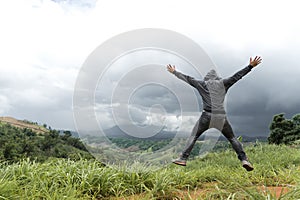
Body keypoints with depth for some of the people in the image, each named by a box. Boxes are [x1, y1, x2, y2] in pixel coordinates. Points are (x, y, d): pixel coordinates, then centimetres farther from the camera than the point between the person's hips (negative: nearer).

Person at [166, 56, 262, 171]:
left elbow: (187, 79, 19)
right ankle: (244, 159, 6)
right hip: (221, 116, 2)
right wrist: (250, 66, 22)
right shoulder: (223, 83, 14)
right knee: (232, 138, 15)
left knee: (193, 136, 7)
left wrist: (174, 72, 30)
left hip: (207, 115, -2)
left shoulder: (202, 84, 12)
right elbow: (237, 76, 16)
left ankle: (183, 158, 2)